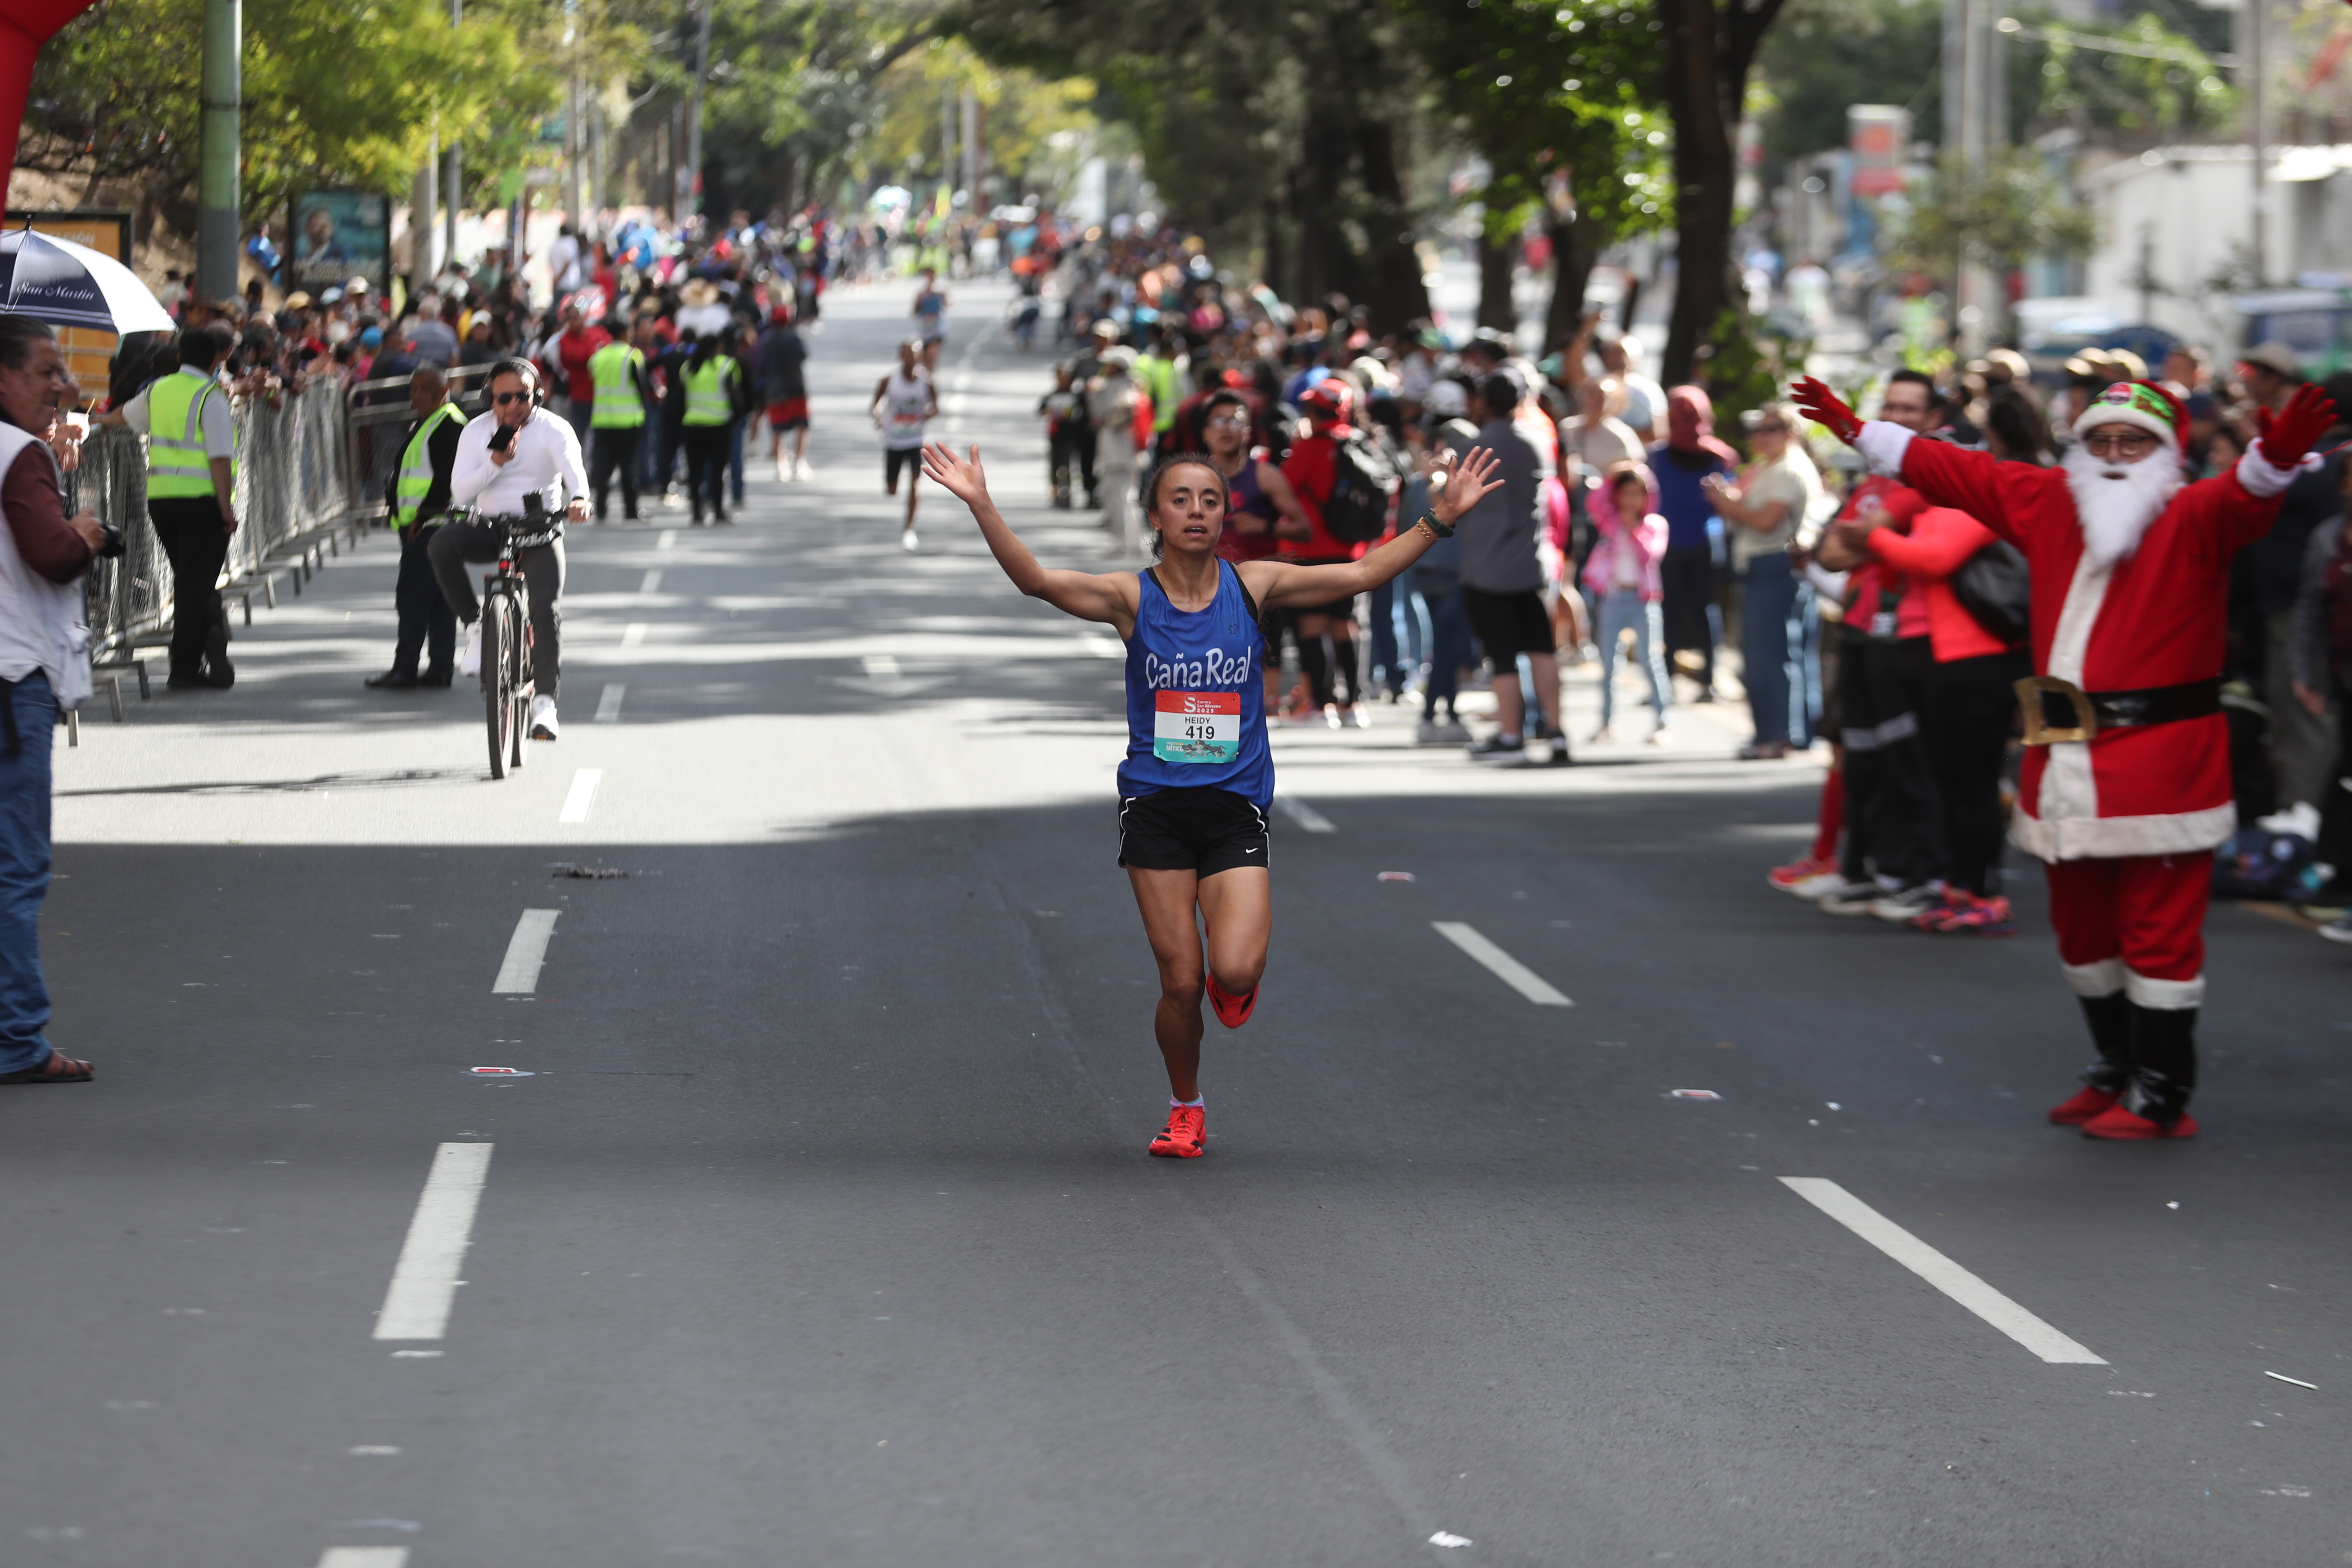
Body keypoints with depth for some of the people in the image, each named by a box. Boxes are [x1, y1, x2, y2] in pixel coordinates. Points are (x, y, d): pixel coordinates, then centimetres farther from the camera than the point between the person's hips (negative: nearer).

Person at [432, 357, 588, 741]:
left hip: (539, 531, -2)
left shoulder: (554, 430, -7)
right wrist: (495, 463, -24)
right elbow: (460, 492, -8)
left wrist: (579, 498, -49)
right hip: (488, 527, 2)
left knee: (547, 608, -21)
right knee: (442, 545, -29)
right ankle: (475, 625, -14)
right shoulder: (477, 431, -1)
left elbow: (574, 469, -26)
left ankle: (544, 699, -15)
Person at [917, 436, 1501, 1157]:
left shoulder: (1252, 586, 1)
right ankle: (1185, 1110, 24)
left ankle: (1231, 983, 21)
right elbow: (1035, 579, -16)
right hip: (1155, 807, 0)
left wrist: (1441, 517, -4)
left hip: (1235, 808, 0)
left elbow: (1362, 575, 2)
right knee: (1180, 983, -1)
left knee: (1235, 974, -17)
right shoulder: (1132, 596, -3)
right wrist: (982, 506, -29)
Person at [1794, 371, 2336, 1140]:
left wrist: (2276, 457, -50)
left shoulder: (2192, 518, -7)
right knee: (2083, 930, 16)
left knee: (2158, 932, -4)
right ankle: (2117, 1073, 30)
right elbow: (1948, 471, 18)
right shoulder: (2047, 502, 10)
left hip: (2161, 763, -7)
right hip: (2067, 762, 7)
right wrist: (1854, 429, 22)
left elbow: (2241, 498, -28)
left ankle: (2161, 1098, 2)